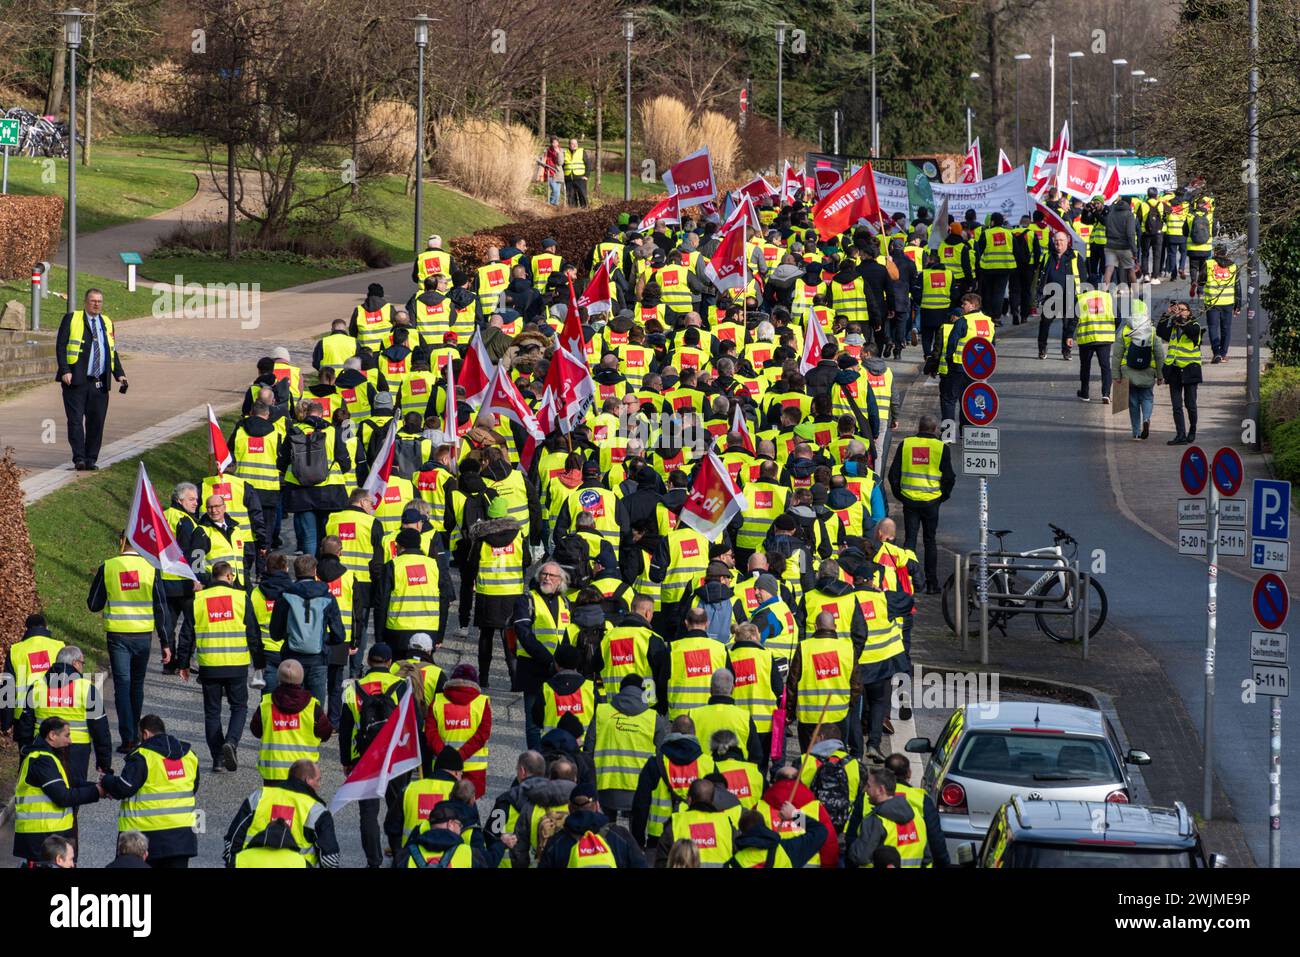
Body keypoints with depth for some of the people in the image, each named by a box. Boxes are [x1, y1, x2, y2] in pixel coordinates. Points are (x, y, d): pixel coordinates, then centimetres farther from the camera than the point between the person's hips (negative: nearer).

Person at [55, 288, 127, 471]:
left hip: (99, 384, 4)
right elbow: (60, 346, -3)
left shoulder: (107, 323, 19)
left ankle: (91, 459, 7)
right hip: (76, 380, -4)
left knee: (96, 422, 1)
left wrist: (119, 375, 10)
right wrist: (65, 371, -15)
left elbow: (112, 351, 23)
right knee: (76, 420, -8)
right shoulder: (71, 319, 4)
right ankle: (79, 459, -9)